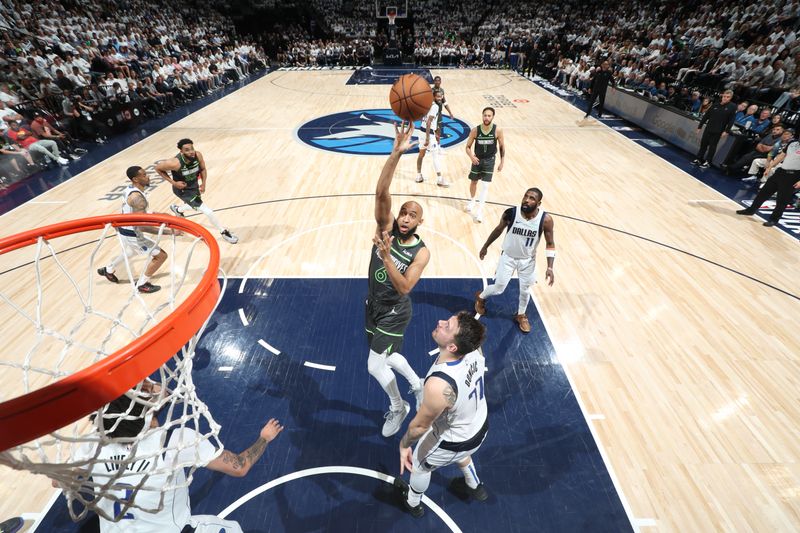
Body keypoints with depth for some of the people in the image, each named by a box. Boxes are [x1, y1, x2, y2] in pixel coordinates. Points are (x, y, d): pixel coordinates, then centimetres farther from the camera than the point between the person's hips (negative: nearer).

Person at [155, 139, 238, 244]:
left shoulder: (198, 155, -22)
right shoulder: (175, 163, -34)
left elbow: (203, 169, -1)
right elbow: (158, 168, -17)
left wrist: (203, 183, -11)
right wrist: (173, 182, -20)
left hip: (194, 185, 6)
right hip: (182, 189, -6)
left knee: (195, 206, 34)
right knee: (207, 211, -16)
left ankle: (177, 209, 67)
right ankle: (224, 232, 0)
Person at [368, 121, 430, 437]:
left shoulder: (421, 252, -19)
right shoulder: (386, 226, -12)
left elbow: (403, 288, -29)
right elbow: (381, 192, -28)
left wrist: (386, 256, -40)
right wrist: (396, 153, -38)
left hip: (395, 312, -5)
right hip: (373, 305, 5)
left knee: (374, 366, -4)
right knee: (386, 357, 22)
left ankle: (398, 408, 26)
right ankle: (418, 384, 50)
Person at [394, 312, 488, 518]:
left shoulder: (439, 385, -45)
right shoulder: (473, 350, -27)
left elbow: (420, 425, -26)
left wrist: (404, 444, -5)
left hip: (454, 442, -5)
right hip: (480, 426, 5)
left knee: (419, 465, 28)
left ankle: (412, 502, 59)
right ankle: (475, 487, 68)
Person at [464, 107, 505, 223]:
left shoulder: (497, 131, -15)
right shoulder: (475, 130, -14)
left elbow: (502, 147, -2)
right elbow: (468, 146, -6)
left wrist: (502, 162, -2)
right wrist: (471, 157, -26)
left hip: (489, 161, -2)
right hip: (477, 159, 2)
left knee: (485, 186, -11)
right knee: (474, 182, 18)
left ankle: (479, 211, -9)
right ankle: (472, 201, 45)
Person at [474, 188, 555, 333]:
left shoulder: (546, 220, -22)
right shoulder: (510, 213, -23)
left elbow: (550, 244, -9)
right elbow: (498, 230, -3)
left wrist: (550, 268, -17)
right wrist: (485, 247, 8)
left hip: (528, 260, 1)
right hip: (508, 257, -1)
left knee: (525, 290, 15)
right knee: (498, 288, 6)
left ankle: (521, 315, 43)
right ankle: (480, 297, 40)